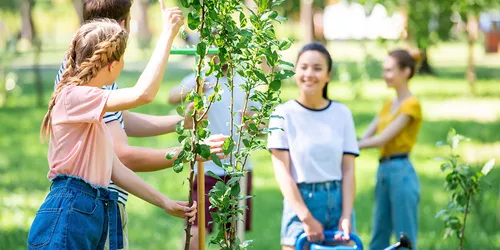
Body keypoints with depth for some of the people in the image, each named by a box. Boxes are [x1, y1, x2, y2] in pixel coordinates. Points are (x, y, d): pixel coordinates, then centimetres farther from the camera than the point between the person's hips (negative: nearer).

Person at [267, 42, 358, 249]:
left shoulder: (342, 113, 4)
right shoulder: (284, 114, -3)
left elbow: (348, 170, 2)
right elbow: (282, 172, -8)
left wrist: (346, 216, -9)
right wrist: (307, 217, -15)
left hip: (337, 203, 2)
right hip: (300, 203, -2)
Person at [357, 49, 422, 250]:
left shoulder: (411, 105, -8)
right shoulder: (389, 105, 17)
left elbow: (382, 139, -15)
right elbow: (365, 137, 10)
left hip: (401, 173, -9)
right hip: (383, 172, 9)